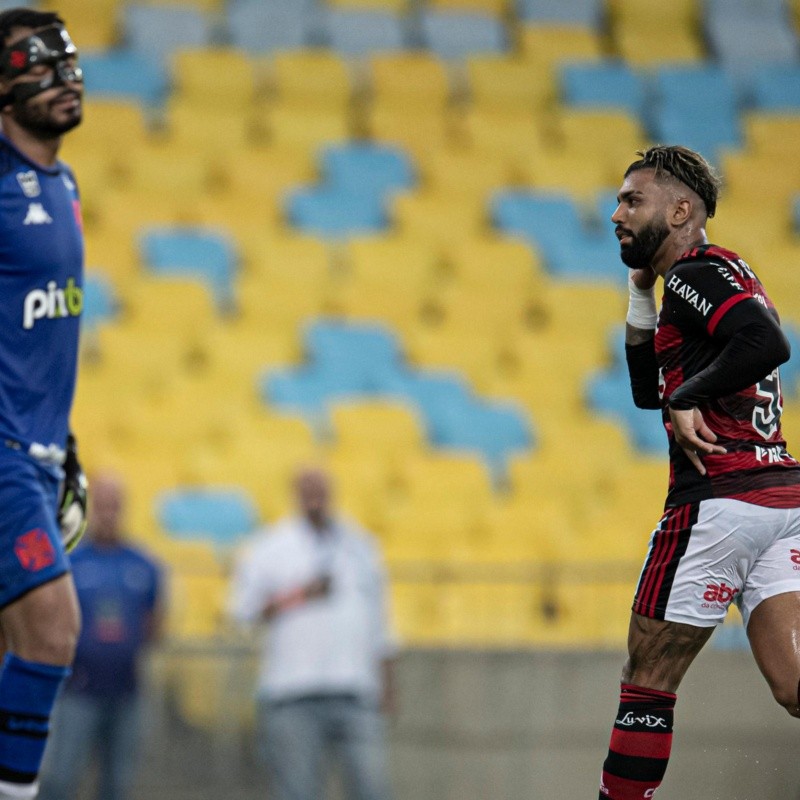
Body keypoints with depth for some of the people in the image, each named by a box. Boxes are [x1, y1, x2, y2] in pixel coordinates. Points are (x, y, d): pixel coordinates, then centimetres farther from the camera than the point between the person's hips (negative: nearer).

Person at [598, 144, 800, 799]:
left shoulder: (697, 272, -6)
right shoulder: (720, 275, 24)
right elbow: (650, 391, 32)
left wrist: (688, 397, -15)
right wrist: (640, 297, 22)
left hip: (718, 497, -9)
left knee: (648, 676, 3)